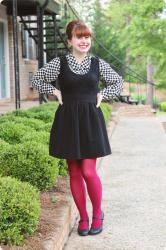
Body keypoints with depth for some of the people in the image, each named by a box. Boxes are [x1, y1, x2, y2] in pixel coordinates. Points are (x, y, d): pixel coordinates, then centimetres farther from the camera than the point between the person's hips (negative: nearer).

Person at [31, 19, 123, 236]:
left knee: (89, 171, -7)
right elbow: (37, 79, 11)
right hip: (68, 121, 1)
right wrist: (55, 92, 3)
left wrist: (102, 95, 5)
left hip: (91, 120, 0)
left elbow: (118, 82, 17)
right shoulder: (59, 63, 1)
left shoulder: (98, 63, 4)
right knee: (74, 173, 6)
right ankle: (83, 217, 20)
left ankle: (98, 213, 16)